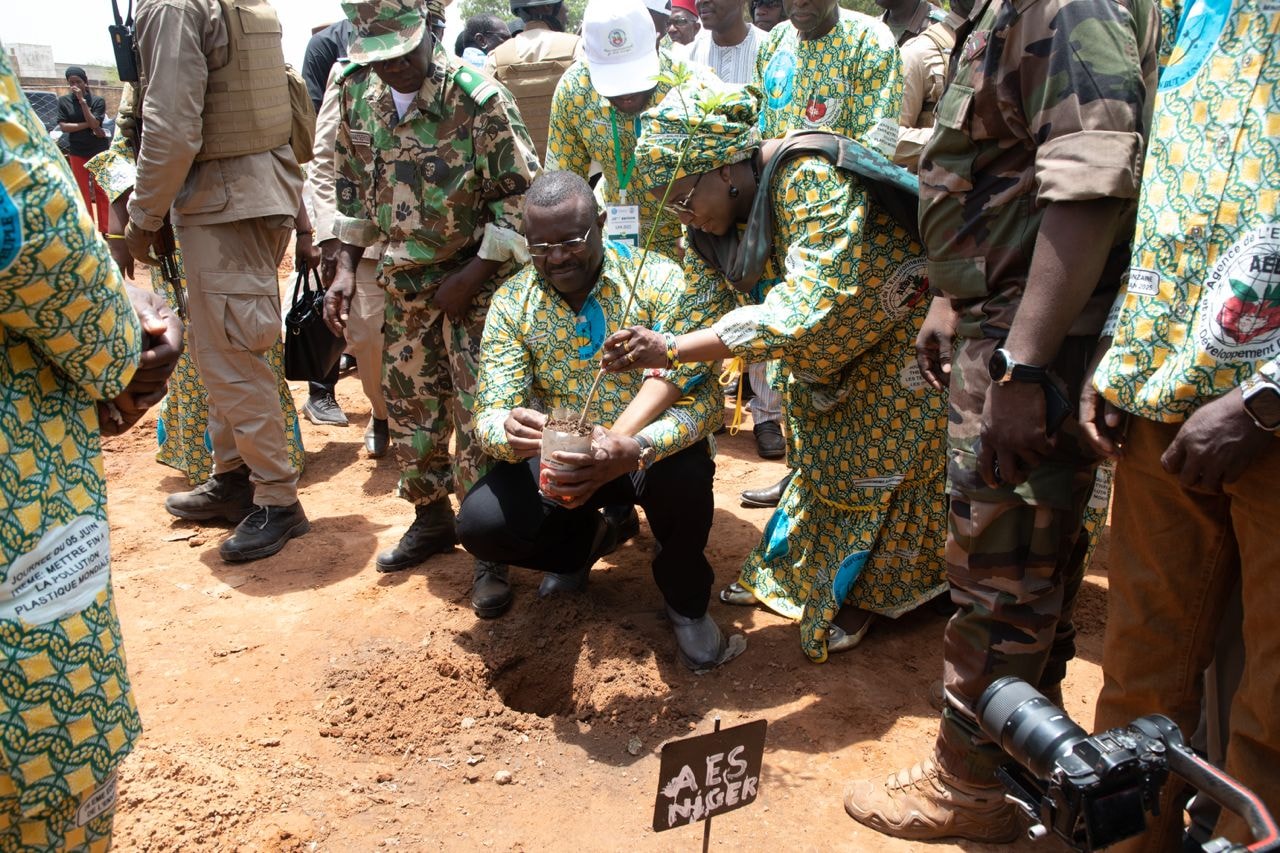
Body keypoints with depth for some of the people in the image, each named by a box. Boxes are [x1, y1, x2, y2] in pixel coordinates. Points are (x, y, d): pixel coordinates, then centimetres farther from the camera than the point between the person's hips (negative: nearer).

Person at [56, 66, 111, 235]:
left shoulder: (97, 100, -3)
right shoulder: (63, 100, 0)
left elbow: (95, 123, -14)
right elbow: (63, 126, -6)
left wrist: (82, 100, -19)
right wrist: (88, 125, -13)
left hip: (99, 150, -1)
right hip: (77, 152, 1)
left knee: (101, 190, 2)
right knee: (83, 191, 5)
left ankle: (104, 229, 8)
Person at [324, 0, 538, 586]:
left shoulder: (477, 98, -18)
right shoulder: (357, 94, 0)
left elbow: (522, 194, -15)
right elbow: (353, 187, 12)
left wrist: (472, 276, -16)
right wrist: (346, 268, 5)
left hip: (475, 276, -5)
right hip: (404, 280, 6)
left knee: (478, 409, -3)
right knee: (408, 401, 12)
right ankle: (431, 517, 31)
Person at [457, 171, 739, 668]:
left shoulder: (659, 281, -19)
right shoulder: (512, 302, -9)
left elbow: (702, 396, -26)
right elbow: (490, 413, -13)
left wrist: (633, 450, -46)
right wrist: (509, 432, -40)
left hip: (650, 451, -2)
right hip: (558, 455, 3)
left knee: (686, 476, -37)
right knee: (481, 524, -21)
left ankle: (686, 602, -2)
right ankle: (586, 538, 15)